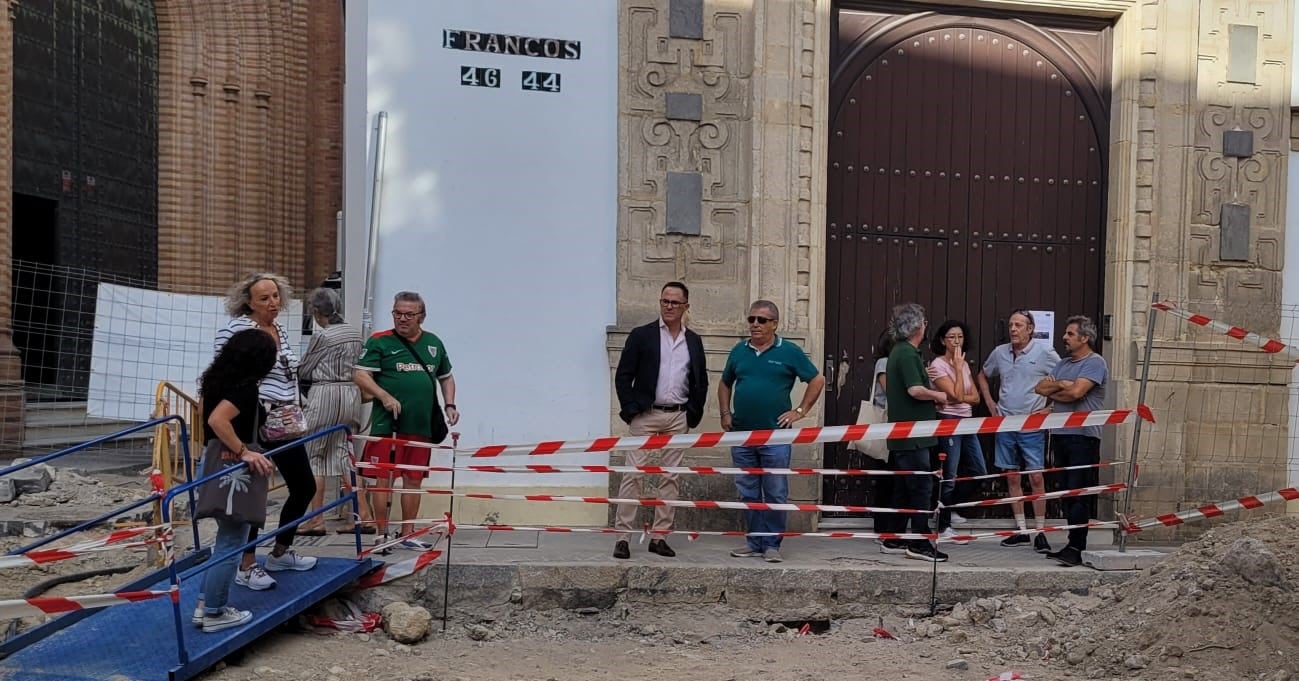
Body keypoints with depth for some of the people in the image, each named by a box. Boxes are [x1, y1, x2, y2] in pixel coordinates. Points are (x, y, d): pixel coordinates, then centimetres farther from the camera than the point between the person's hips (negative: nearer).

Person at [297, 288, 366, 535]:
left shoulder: (321, 336, -12)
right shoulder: (355, 333, 8)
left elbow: (305, 370, -1)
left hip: (324, 394, -7)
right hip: (351, 393, 7)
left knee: (314, 456, 5)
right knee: (345, 454, 10)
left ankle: (316, 519, 8)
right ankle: (363, 515, 7)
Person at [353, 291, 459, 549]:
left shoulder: (434, 343, 14)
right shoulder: (380, 342, -1)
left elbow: (446, 377, 24)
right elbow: (360, 375, -7)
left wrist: (450, 405, 10)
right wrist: (385, 397, -19)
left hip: (422, 426, 5)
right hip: (387, 425, -5)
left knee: (414, 480, 11)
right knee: (383, 479, -1)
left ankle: (407, 534, 22)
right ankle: (381, 534, 11)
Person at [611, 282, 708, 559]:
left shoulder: (694, 341, 11)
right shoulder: (641, 335, 1)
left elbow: (701, 381, 16)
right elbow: (623, 376, -1)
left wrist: (693, 414, 6)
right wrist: (631, 410, -9)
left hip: (678, 418, 4)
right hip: (646, 415, -3)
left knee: (670, 478, 6)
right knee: (634, 474, -6)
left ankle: (660, 536, 13)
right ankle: (623, 536, -1)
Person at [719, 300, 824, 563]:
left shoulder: (789, 352, -2)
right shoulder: (739, 351, 10)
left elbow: (817, 380, 2)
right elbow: (725, 384, 21)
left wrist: (801, 411, -3)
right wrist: (725, 413, 9)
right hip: (741, 434, 4)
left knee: (775, 494, 1)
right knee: (748, 493, 10)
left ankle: (772, 544, 11)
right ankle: (754, 542, 20)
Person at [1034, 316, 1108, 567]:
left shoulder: (1095, 363, -7)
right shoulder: (1064, 363, 19)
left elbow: (1076, 392, -19)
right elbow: (1040, 388, 12)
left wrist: (1052, 393, -1)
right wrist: (1060, 384, -6)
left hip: (1083, 436, -8)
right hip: (1061, 434, 8)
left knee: (1078, 494, -9)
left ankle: (1076, 548, -8)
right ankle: (1073, 544, 17)